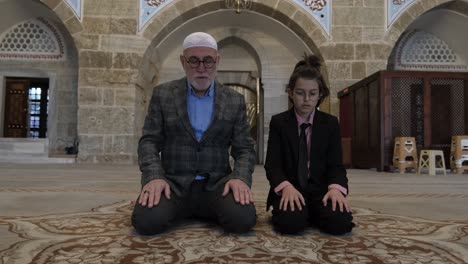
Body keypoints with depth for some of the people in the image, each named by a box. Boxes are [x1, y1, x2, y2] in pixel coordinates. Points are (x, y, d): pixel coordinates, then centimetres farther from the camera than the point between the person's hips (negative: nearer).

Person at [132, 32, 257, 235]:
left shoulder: (235, 101, 6)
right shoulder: (162, 95, 5)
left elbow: (245, 148, 4)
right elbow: (149, 141, 1)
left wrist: (240, 177, -17)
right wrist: (154, 176, -18)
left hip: (216, 184, 1)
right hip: (172, 182, -1)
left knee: (243, 219, -27)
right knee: (147, 221, -30)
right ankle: (182, 210, 5)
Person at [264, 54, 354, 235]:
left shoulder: (330, 123, 6)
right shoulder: (278, 122, 2)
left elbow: (336, 164, 1)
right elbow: (272, 164, -5)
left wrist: (336, 188, -22)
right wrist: (286, 187, -26)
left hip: (320, 189, 2)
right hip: (289, 190, -2)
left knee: (340, 222, -27)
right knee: (290, 223, -33)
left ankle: (313, 212, 4)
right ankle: (300, 211, 1)